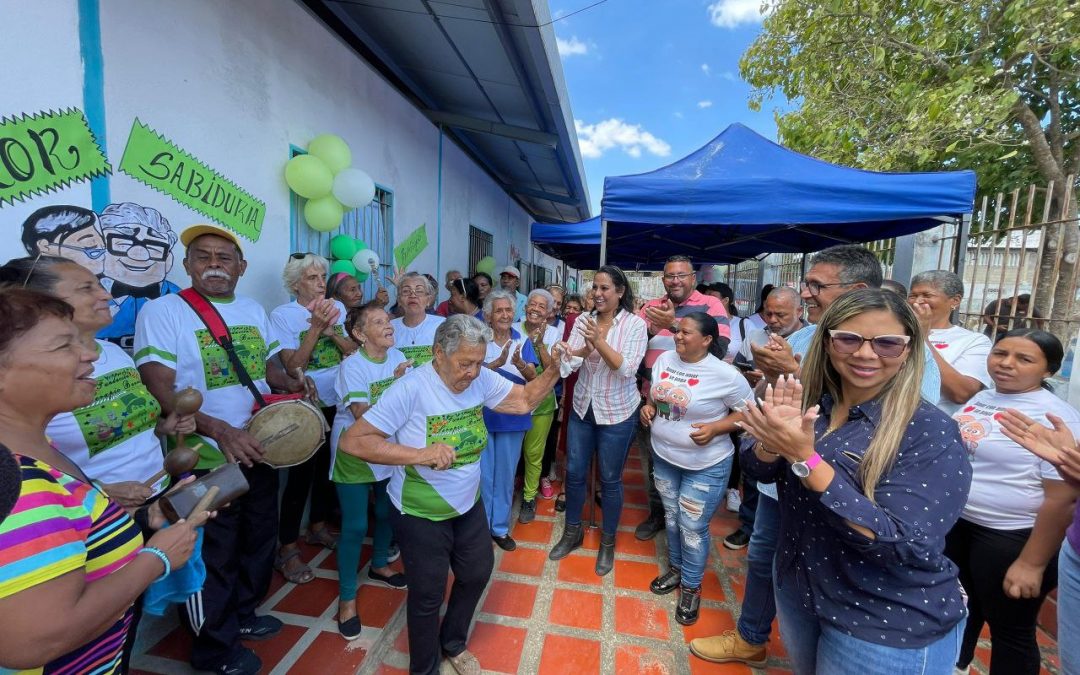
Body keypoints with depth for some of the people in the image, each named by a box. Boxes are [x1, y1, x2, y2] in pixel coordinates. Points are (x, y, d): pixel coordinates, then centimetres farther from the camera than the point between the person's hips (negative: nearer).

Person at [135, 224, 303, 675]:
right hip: (207, 460, -6)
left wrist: (290, 384, -11)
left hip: (260, 450, 6)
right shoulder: (162, 311, -12)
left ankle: (242, 615, 46)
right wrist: (218, 429, -32)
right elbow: (159, 392, -20)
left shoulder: (255, 311, 6)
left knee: (259, 538, 21)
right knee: (213, 556, 12)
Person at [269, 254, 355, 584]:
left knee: (329, 466, 17)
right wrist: (316, 326, -23)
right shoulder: (283, 314, -10)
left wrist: (330, 328, -17)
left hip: (336, 402, 5)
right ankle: (287, 550, 19)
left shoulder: (337, 307, 2)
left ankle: (318, 527, 39)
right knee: (301, 474, 2)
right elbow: (292, 367, -18)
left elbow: (353, 351, -2)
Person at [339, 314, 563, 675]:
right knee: (428, 594, 14)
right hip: (421, 515, -6)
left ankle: (453, 643, 53)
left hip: (468, 506, 6)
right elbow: (351, 441, -28)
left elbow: (525, 400, -7)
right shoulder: (411, 388, -28)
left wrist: (554, 369, -24)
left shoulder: (482, 378, -11)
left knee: (477, 574, 23)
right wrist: (420, 454, -38)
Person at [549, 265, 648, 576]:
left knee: (610, 479, 10)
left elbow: (627, 369, -20)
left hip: (617, 412, -3)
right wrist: (584, 350, -31)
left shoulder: (635, 324, -11)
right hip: (583, 408, 4)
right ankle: (572, 532, 36)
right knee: (574, 472, 13)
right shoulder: (583, 320, -2)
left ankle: (608, 541, 33)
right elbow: (571, 362, -9)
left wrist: (599, 342, -32)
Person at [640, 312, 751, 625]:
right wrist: (648, 407, -8)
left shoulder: (724, 374, -21)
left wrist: (715, 428, -25)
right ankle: (676, 568, 44)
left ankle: (691, 586, 30)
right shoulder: (664, 359, -4)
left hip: (706, 466, -5)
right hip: (663, 457, 6)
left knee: (692, 527, 5)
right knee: (672, 517, 21)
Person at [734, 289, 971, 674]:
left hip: (890, 629, -4)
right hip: (797, 590, 4)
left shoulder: (931, 432, -21)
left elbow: (903, 546, -27)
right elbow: (758, 471, -5)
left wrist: (805, 458, -36)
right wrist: (774, 438, -27)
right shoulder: (811, 404, -8)